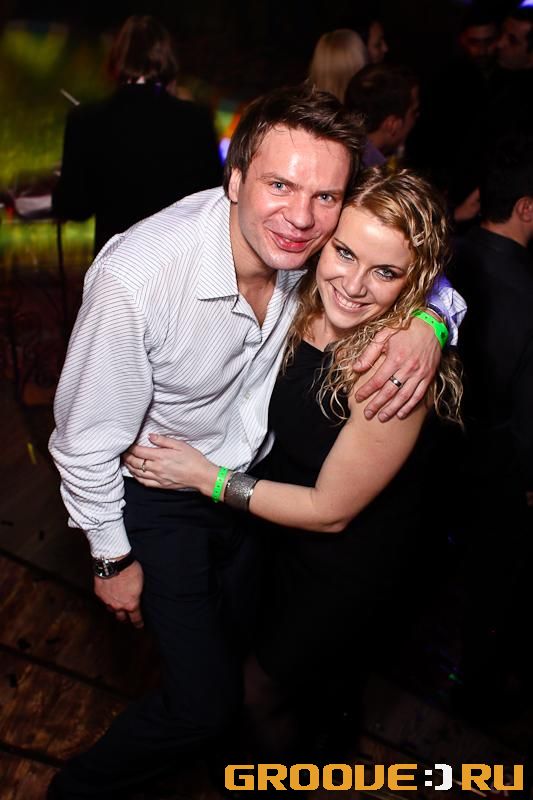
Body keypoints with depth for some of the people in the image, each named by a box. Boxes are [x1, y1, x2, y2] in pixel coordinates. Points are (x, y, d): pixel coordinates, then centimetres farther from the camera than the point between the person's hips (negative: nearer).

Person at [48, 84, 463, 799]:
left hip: (253, 472, 6)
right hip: (161, 493, -5)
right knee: (206, 700, -2)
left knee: (246, 634, 26)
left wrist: (431, 320, -27)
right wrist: (115, 558, -10)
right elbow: (86, 440, -23)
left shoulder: (310, 242, -21)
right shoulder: (136, 277, -35)